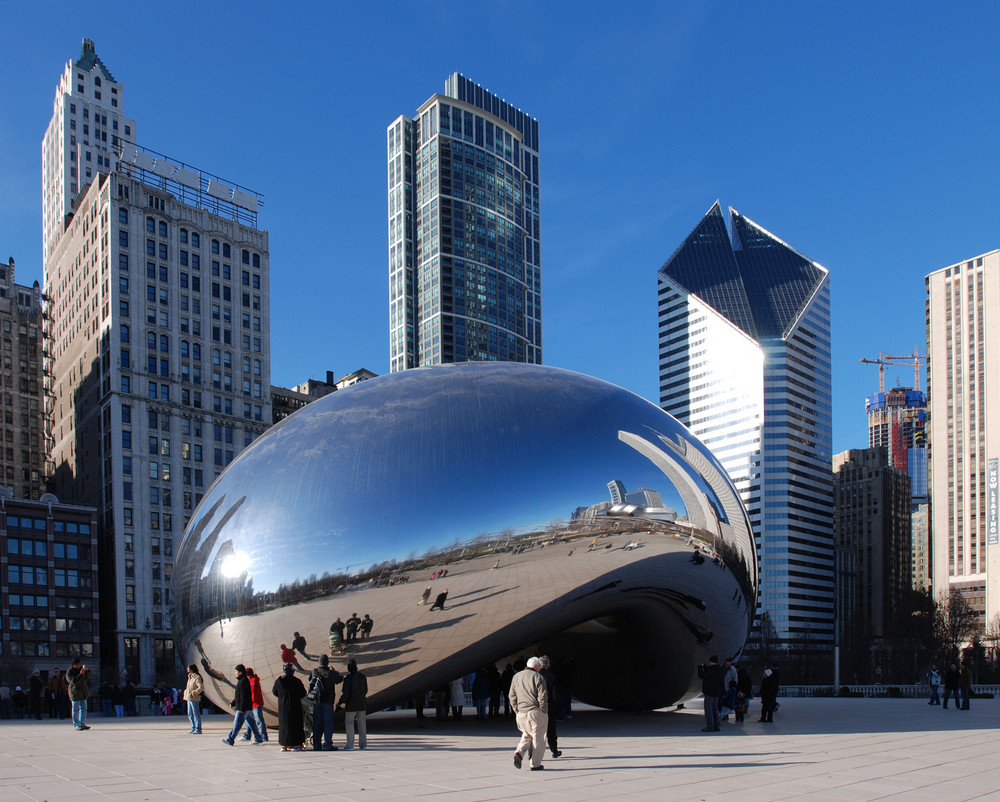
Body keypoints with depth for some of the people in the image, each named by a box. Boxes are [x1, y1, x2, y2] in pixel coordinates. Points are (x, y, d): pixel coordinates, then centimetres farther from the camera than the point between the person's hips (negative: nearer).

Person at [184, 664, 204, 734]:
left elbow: (201, 687, -22)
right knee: (190, 715, 13)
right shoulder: (190, 676, 14)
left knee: (196, 714, -5)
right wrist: (186, 693, 14)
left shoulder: (197, 677, -14)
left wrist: (194, 693, -18)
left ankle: (198, 729, -1)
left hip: (194, 698, -9)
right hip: (189, 698, 9)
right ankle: (193, 728, 21)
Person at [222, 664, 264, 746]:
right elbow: (238, 695, 25)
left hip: (244, 707, -10)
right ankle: (258, 738, 17)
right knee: (250, 722, 13)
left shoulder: (243, 681, -17)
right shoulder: (241, 680, 16)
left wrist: (242, 708, -22)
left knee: (237, 723, -7)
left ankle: (230, 740, -4)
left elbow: (244, 696, -21)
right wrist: (232, 703, 25)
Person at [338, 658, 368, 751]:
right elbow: (365, 691, 9)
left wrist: (341, 702, -3)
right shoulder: (363, 677, 2)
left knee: (349, 723, 4)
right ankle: (363, 744, 16)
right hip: (362, 704, 5)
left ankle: (350, 745, 1)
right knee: (361, 722, 15)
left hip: (351, 704, -5)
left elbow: (345, 693, -17)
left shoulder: (348, 678, -16)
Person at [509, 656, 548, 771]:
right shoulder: (538, 677, -7)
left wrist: (517, 711, 16)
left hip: (521, 713, 5)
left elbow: (512, 697, 12)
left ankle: (519, 753, -4)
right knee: (538, 738, 5)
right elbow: (542, 697, -11)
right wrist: (544, 711, -1)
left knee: (527, 735, 20)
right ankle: (535, 764, 7)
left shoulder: (516, 677, 11)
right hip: (536, 711, -5)